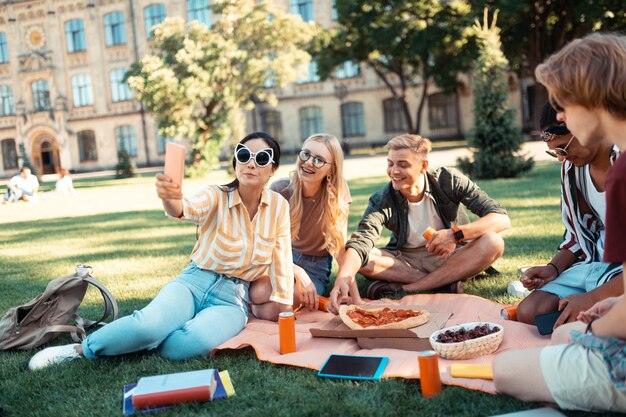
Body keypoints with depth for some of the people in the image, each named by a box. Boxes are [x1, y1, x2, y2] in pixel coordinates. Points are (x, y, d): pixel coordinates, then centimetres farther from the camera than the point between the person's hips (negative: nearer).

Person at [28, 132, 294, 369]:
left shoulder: (279, 206, -3)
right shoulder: (217, 197, -10)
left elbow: (281, 261, 2)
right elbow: (187, 209, -32)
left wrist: (284, 309, -1)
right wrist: (170, 198, -55)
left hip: (232, 300, 1)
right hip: (194, 282, -1)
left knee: (196, 342, -34)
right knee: (150, 323, -33)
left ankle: (135, 341, -7)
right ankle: (80, 349, -8)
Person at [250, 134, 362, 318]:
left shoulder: (337, 193, -15)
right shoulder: (279, 189, -15)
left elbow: (341, 247, -14)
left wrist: (356, 299, -19)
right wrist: (298, 273, -28)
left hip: (315, 267, -1)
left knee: (270, 310, -27)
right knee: (260, 293, -31)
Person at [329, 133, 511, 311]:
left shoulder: (449, 181, -16)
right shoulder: (382, 201, -16)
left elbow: (502, 219, -19)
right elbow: (359, 243, -31)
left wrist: (456, 234, -34)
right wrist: (342, 279, -51)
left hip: (449, 258, 0)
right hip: (406, 261, 1)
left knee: (493, 242, -30)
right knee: (365, 259, -25)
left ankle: (403, 289, -29)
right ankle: (445, 282, -24)